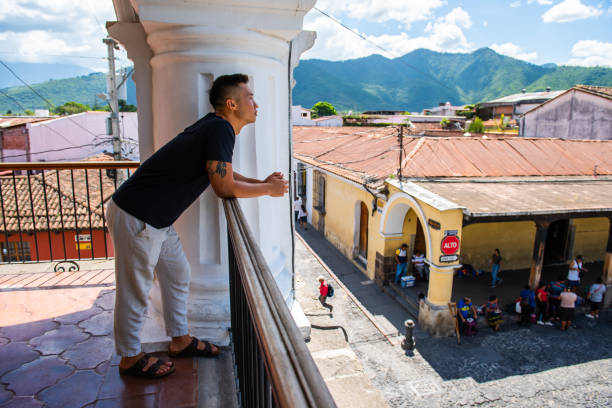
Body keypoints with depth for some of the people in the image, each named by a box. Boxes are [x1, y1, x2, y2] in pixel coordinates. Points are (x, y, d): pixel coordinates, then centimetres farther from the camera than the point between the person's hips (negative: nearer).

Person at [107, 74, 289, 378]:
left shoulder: (215, 126, 10)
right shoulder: (219, 129, -20)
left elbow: (221, 173, 21)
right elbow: (224, 188, -19)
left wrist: (262, 182, 8)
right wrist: (268, 189, -5)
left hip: (155, 218, 10)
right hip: (135, 217, -10)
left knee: (178, 275, 18)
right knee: (134, 291, 6)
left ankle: (180, 340, 35)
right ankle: (130, 358, 26)